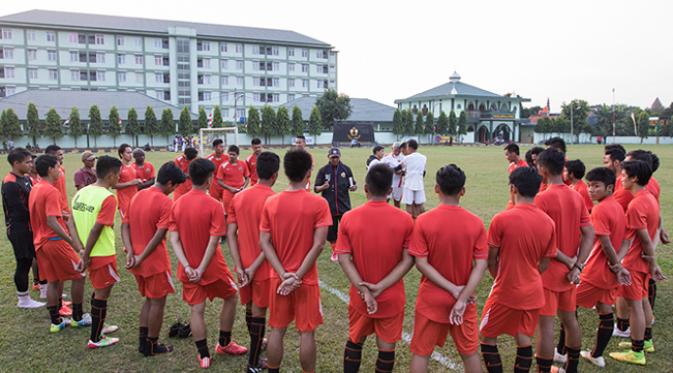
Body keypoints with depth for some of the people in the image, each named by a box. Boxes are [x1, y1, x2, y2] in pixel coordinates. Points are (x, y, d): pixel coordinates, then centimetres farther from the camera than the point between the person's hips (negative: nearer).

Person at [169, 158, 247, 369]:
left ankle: (203, 355, 16)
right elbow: (213, 242, -21)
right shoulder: (214, 205, -16)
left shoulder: (177, 204, -2)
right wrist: (201, 269, -15)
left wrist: (187, 267, -11)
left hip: (188, 270, 4)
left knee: (197, 310, 10)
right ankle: (224, 344, 28)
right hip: (212, 267, -4)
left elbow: (174, 239, -6)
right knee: (230, 297, 19)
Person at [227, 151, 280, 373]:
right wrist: (253, 268, -15)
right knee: (259, 312, 6)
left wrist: (239, 267, -5)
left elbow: (230, 234, -2)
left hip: (243, 265, 5)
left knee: (250, 308, 22)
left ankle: (256, 345, 43)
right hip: (263, 266, -5)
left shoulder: (238, 198, 1)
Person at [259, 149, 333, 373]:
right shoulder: (318, 204, -12)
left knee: (277, 330, 14)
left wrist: (283, 274, -10)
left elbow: (264, 242, -5)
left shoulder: (271, 202, -3)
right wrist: (297, 276, -13)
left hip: (279, 279, 3)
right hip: (306, 280, -3)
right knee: (307, 333, 9)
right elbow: (318, 245, -17)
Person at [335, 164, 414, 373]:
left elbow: (343, 258, -12)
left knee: (355, 341, 21)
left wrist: (364, 290, -13)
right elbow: (408, 260, -13)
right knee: (387, 347, 13)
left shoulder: (349, 218, -10)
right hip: (391, 298, -1)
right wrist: (381, 286, -14)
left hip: (360, 297, 1)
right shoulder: (405, 220, -11)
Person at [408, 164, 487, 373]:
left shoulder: (423, 221, -14)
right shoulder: (476, 223, -9)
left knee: (421, 353, 12)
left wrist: (453, 289, -13)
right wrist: (462, 298, -14)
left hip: (431, 299, -1)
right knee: (470, 352, 18)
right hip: (463, 299, 1)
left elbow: (421, 263, -15)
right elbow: (481, 265, -13)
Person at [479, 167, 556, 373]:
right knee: (524, 341, 17)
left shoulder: (501, 219, -18)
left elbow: (491, 260, -8)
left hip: (506, 293, -5)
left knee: (487, 337, 13)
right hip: (533, 293, 5)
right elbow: (544, 264, 4)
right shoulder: (548, 222, -3)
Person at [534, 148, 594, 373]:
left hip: (547, 272, -7)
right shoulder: (577, 197, 3)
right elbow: (589, 235, 1)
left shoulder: (542, 198, -18)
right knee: (570, 319, 20)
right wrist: (577, 266, -6)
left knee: (545, 325, 1)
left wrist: (569, 262, -12)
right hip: (569, 272, 7)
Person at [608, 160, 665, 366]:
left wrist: (653, 262, -10)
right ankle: (646, 340, 36)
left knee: (634, 305, 0)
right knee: (643, 300, 21)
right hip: (643, 260, 10)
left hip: (634, 262, -9)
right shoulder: (650, 197, 6)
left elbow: (645, 239, -21)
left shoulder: (635, 205, -24)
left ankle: (637, 352, 9)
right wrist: (651, 261, 11)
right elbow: (655, 226, 11)